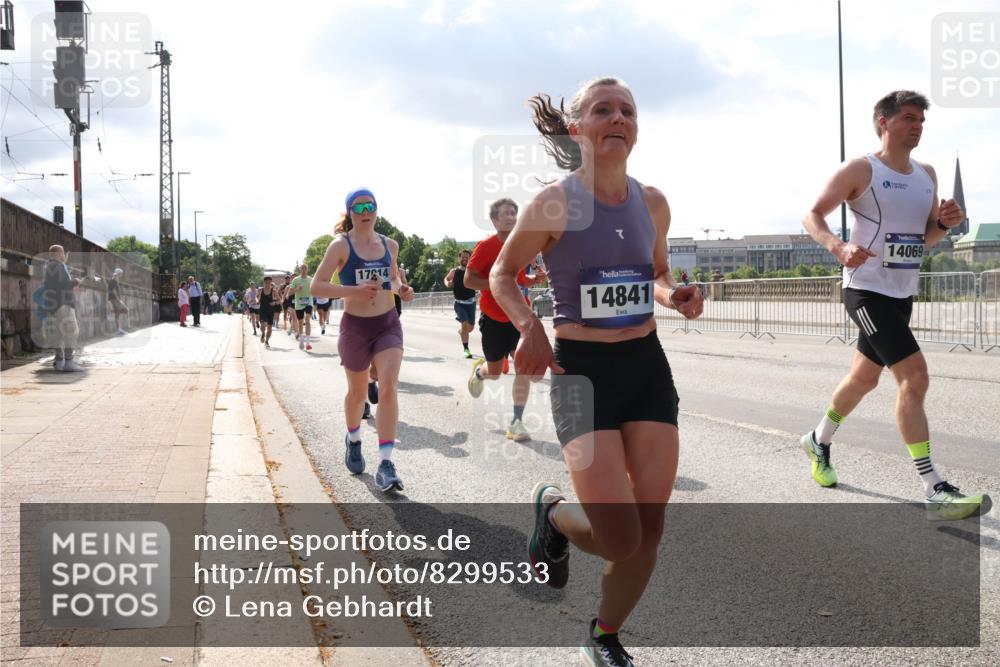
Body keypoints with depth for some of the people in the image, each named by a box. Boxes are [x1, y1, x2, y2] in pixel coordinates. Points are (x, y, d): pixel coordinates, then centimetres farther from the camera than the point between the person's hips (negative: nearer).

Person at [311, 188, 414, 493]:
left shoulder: (390, 245, 5)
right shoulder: (341, 245, -7)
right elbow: (317, 285, -12)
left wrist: (401, 289, 0)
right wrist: (354, 290, -24)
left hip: (388, 324, 2)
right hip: (355, 327, -2)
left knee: (389, 386, -16)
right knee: (357, 393, 14)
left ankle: (386, 464, -17)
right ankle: (354, 440, 46)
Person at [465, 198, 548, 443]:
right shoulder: (485, 246, -10)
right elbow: (469, 280, -14)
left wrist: (535, 279, -3)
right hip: (493, 318, -3)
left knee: (523, 366, -11)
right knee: (494, 372, 10)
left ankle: (516, 423, -3)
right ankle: (478, 370, 49)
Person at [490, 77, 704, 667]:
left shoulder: (652, 202, 3)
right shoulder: (555, 203, -11)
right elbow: (502, 275, 0)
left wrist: (676, 297, -3)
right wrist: (530, 326, -19)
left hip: (648, 367, 5)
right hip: (582, 371, -4)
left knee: (650, 527, 2)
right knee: (621, 540, -11)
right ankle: (554, 512, 25)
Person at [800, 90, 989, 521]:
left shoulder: (927, 175, 13)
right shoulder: (861, 170, -8)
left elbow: (926, 239, 18)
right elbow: (813, 216, -11)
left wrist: (944, 223, -5)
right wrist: (840, 247, -29)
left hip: (902, 294, 8)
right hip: (867, 291, -8)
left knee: (864, 378, 20)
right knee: (914, 376, -19)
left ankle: (819, 441, 44)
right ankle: (935, 492, -18)